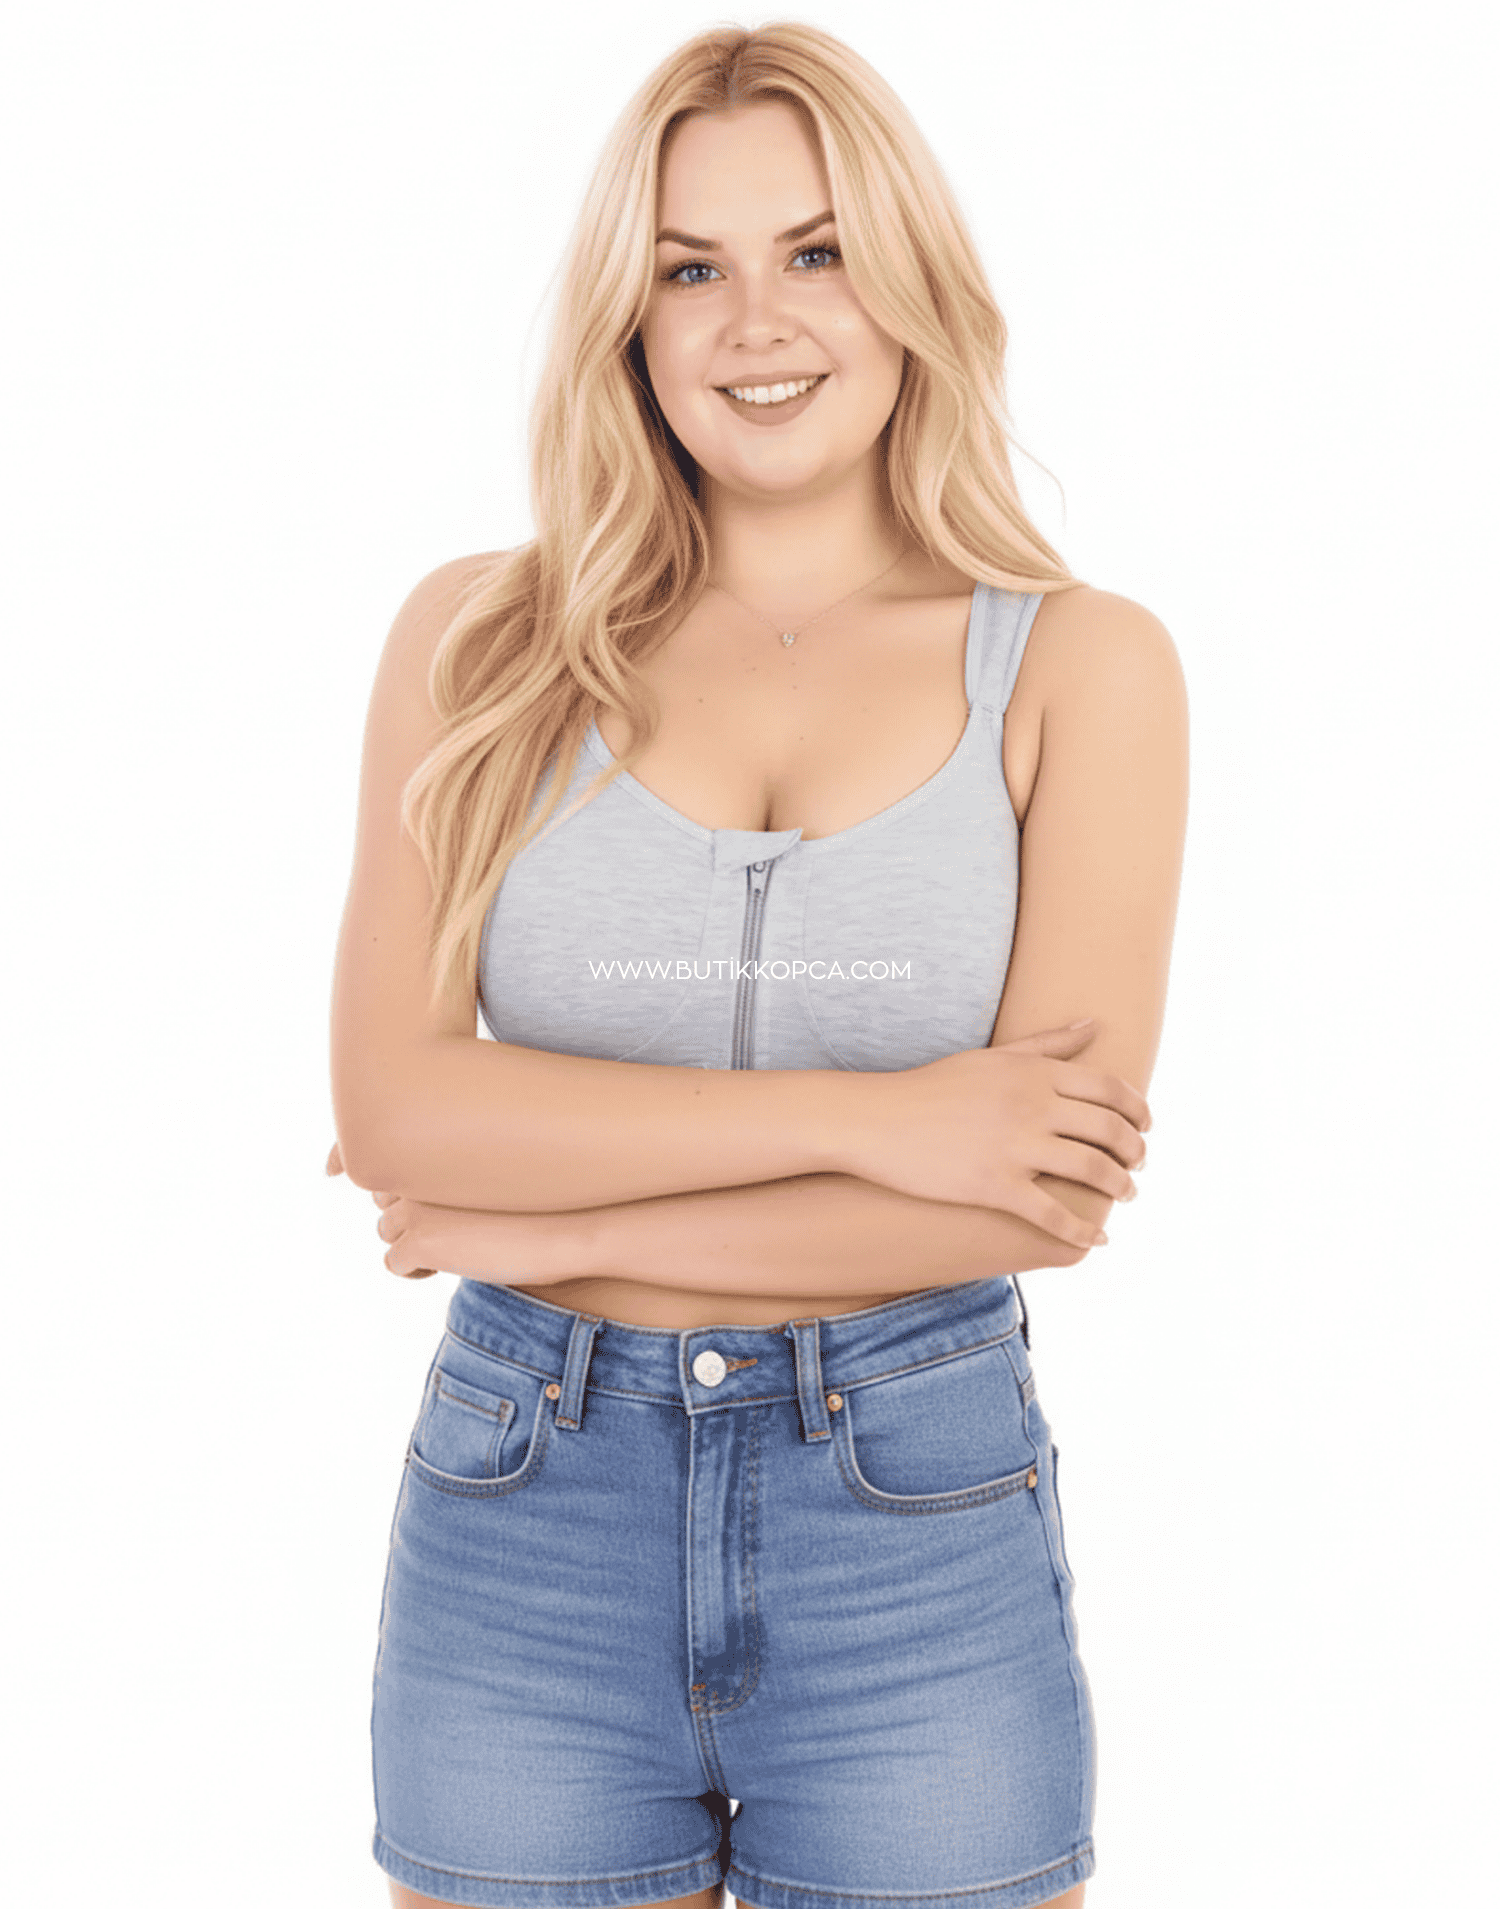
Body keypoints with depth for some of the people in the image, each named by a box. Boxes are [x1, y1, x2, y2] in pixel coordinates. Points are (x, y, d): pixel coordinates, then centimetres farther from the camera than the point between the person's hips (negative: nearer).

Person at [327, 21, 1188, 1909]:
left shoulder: (1082, 664, -3)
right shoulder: (477, 638, 1)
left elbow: (1055, 1190, -11)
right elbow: (390, 1101, -10)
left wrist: (564, 1228, -10)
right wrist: (860, 1115, -17)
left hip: (924, 1538, 0)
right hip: (522, 1528, 1)